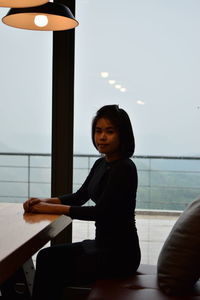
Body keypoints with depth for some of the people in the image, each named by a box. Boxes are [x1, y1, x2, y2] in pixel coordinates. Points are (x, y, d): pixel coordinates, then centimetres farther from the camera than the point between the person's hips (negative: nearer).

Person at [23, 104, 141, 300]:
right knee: (46, 257, 5)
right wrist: (45, 201, -2)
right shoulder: (101, 163, 9)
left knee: (52, 271, -7)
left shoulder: (124, 168, -20)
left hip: (119, 254, -8)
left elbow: (100, 212, -24)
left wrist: (54, 208, -19)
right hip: (103, 244, 9)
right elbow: (80, 196, 14)